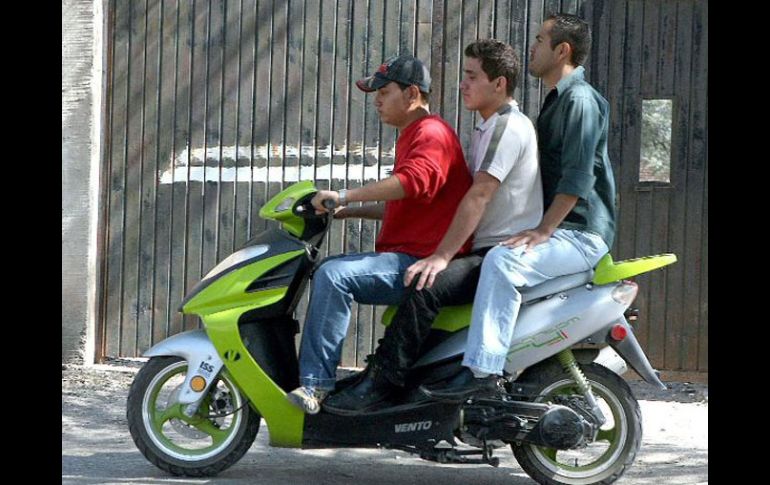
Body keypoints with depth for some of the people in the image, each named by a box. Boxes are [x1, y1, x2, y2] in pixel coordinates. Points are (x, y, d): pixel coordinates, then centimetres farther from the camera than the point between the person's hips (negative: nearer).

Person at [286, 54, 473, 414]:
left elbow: (415, 180, -31)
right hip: (404, 258, 12)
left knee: (333, 275, -28)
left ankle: (315, 384, -30)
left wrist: (345, 196, -31)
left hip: (421, 262, -12)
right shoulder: (411, 136, 25)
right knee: (327, 271, 19)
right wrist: (346, 212, 20)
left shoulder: (431, 133, -10)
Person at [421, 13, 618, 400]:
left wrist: (543, 231, -25)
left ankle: (481, 369, -37)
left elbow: (578, 177, -22)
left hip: (580, 234, -11)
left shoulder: (580, 100, -12)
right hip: (556, 228, 11)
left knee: (503, 260, -33)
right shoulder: (558, 100, 21)